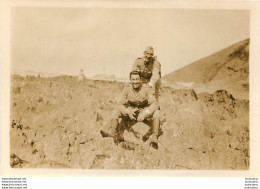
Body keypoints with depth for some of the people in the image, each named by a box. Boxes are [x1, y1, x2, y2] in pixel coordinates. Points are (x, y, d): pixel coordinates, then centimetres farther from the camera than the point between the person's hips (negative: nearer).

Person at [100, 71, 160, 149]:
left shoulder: (146, 88, -17)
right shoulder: (127, 88, -12)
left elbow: (154, 104, -26)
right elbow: (119, 104, -14)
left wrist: (144, 113, -43)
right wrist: (127, 112, -34)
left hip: (144, 112, -1)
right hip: (131, 113, 2)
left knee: (156, 112, -31)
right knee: (115, 113, -22)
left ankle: (154, 138, -33)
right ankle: (114, 135, -19)